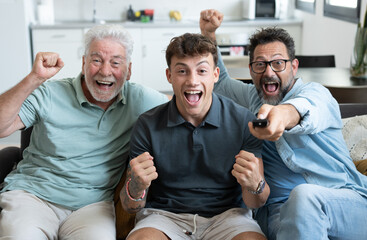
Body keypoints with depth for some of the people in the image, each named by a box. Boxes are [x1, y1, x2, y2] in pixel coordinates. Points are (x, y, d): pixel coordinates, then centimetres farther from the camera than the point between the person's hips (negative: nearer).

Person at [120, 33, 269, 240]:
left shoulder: (243, 121, -5)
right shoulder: (148, 125, -5)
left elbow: (256, 202, -3)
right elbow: (131, 207, -2)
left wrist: (254, 185, -27)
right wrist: (137, 186, -26)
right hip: (165, 215, -1)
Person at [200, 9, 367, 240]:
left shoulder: (315, 92, 1)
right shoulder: (252, 97, 21)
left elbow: (307, 108, -24)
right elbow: (219, 81, 36)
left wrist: (285, 113, -51)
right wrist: (209, 33, 18)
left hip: (347, 201, -2)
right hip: (280, 209, 3)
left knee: (304, 196, -37)